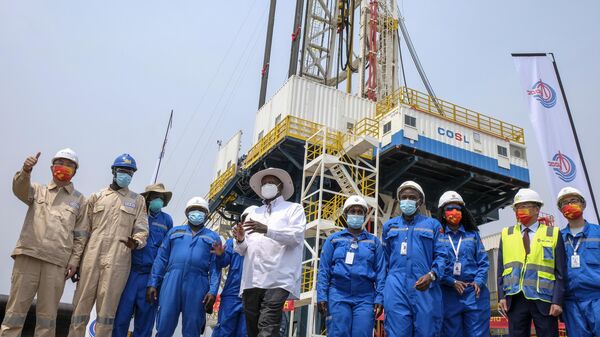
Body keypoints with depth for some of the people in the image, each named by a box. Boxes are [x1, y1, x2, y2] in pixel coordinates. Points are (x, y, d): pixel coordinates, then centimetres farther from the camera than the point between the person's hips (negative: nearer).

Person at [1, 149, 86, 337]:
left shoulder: (79, 200, 15)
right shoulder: (38, 191, 17)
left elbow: (80, 234, 10)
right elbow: (20, 189, -7)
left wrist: (74, 260, 0)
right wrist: (25, 171, -27)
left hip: (57, 262, 0)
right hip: (28, 255, 0)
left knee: (48, 313, 2)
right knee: (17, 307, -1)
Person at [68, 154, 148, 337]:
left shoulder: (138, 201, 13)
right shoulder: (96, 197, 15)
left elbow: (141, 230, 5)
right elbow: (84, 230, 12)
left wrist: (135, 243, -18)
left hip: (118, 260, -1)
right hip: (92, 256, 1)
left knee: (107, 306, 0)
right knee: (82, 303, 1)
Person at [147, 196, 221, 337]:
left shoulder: (213, 237, 15)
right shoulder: (174, 231, 19)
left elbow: (215, 268, 6)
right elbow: (161, 259, 13)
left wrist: (213, 291, -6)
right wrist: (153, 283, 3)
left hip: (197, 285, -1)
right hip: (172, 281, 1)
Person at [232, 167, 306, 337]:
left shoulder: (294, 208, 12)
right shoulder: (254, 213, 26)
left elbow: (296, 235, -7)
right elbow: (243, 250, 21)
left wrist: (267, 230, -19)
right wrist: (240, 240, -2)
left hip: (277, 280, -5)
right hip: (251, 280, 5)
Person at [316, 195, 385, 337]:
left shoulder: (374, 241, 13)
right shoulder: (333, 239, 11)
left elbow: (380, 272, 7)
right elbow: (324, 269, 5)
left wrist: (380, 298, -3)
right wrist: (321, 296, -5)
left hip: (365, 298, 1)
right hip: (338, 295, 0)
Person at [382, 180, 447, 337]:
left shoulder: (433, 225, 15)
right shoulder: (389, 225, 22)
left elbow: (441, 255, 4)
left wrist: (432, 275, -13)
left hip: (425, 287, -1)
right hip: (396, 287, 1)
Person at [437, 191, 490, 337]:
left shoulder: (473, 234, 14)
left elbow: (483, 261, 9)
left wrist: (479, 281, -7)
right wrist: (452, 282, -13)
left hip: (474, 292, 2)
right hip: (449, 293, -1)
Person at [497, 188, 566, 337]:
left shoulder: (553, 234, 5)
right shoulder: (507, 234, 11)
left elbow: (560, 272, 1)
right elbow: (501, 269, 9)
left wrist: (557, 301, -7)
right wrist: (502, 296, 0)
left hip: (544, 300, -2)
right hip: (515, 300, 2)